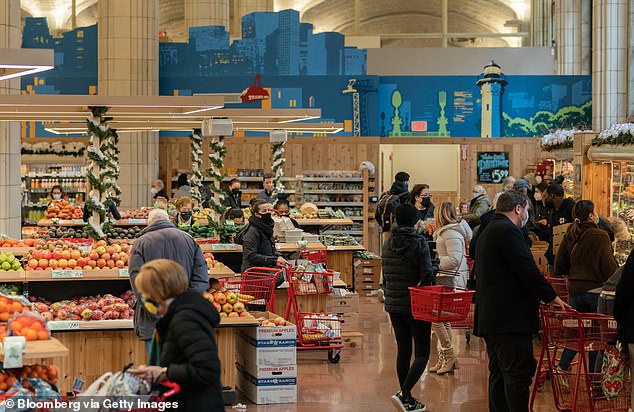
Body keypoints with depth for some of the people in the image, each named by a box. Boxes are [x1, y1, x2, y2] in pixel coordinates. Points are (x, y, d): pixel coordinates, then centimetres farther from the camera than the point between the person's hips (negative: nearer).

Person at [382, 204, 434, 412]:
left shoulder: (387, 243, 6)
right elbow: (427, 275, -16)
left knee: (403, 351, 13)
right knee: (422, 353, 0)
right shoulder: (419, 243, -13)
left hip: (393, 304, 6)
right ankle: (404, 393, -17)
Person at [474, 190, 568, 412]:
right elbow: (528, 270, -17)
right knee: (519, 372, -11)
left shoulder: (488, 231, 21)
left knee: (499, 373, 11)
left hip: (489, 317, 11)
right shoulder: (508, 231, -12)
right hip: (510, 318, -11)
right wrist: (551, 297, -6)